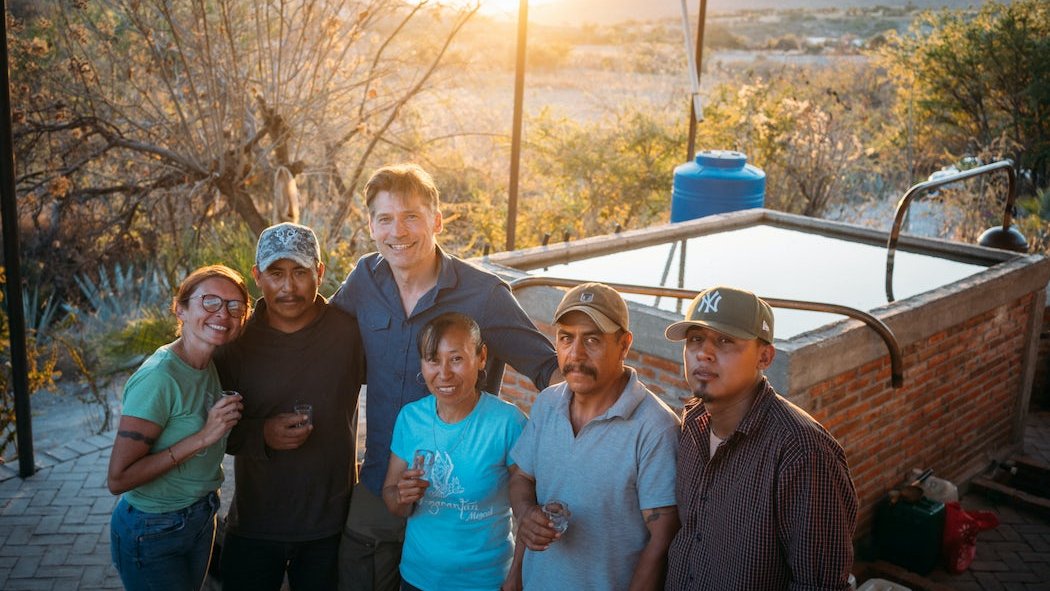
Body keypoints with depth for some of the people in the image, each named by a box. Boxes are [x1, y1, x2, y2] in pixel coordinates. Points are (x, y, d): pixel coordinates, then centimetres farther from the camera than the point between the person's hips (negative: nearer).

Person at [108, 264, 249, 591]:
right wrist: (202, 438, -29)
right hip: (153, 534, -7)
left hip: (202, 517, 7)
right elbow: (118, 479, -25)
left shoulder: (211, 365, -2)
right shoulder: (159, 377, -25)